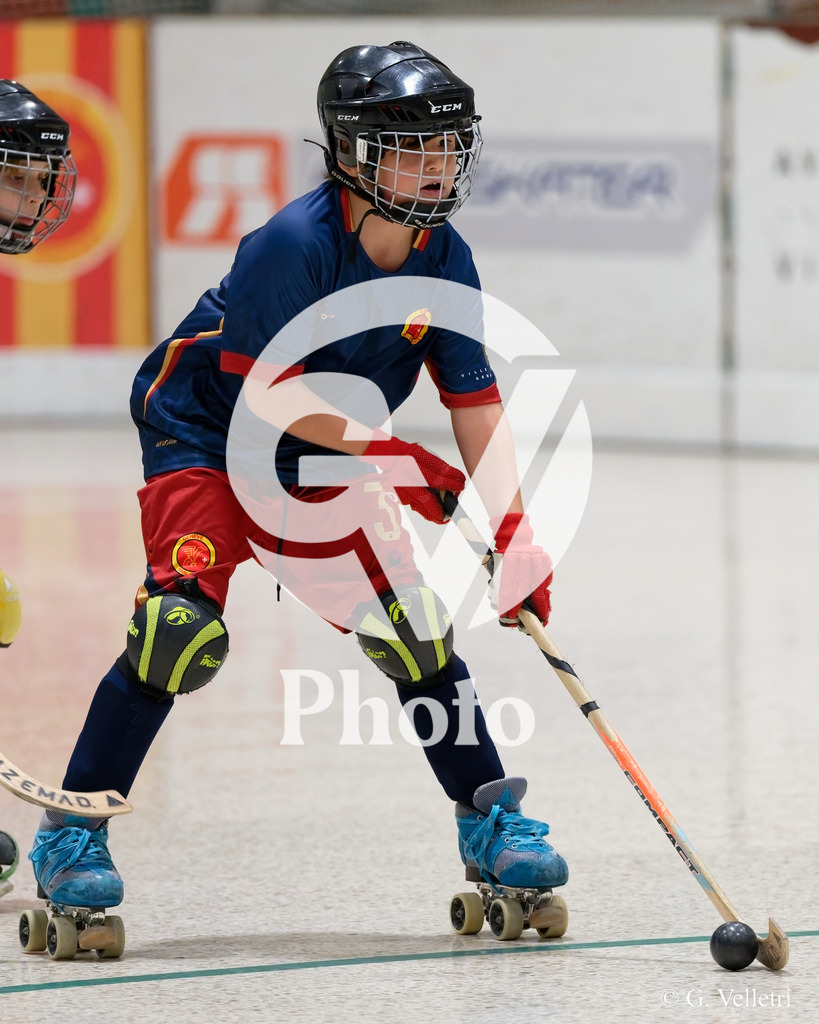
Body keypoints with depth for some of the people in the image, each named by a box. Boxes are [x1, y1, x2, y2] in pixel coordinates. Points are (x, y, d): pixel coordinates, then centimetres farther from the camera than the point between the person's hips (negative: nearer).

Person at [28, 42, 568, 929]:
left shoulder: (444, 261, -8)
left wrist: (511, 530, -13)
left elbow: (476, 403, -4)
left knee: (413, 627, 0)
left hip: (322, 467, 6)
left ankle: (489, 822, 15)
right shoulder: (295, 243, -27)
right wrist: (388, 454, -29)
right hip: (204, 438, -6)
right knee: (184, 625, -22)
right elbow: (270, 392, -26)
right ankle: (72, 831, -13)